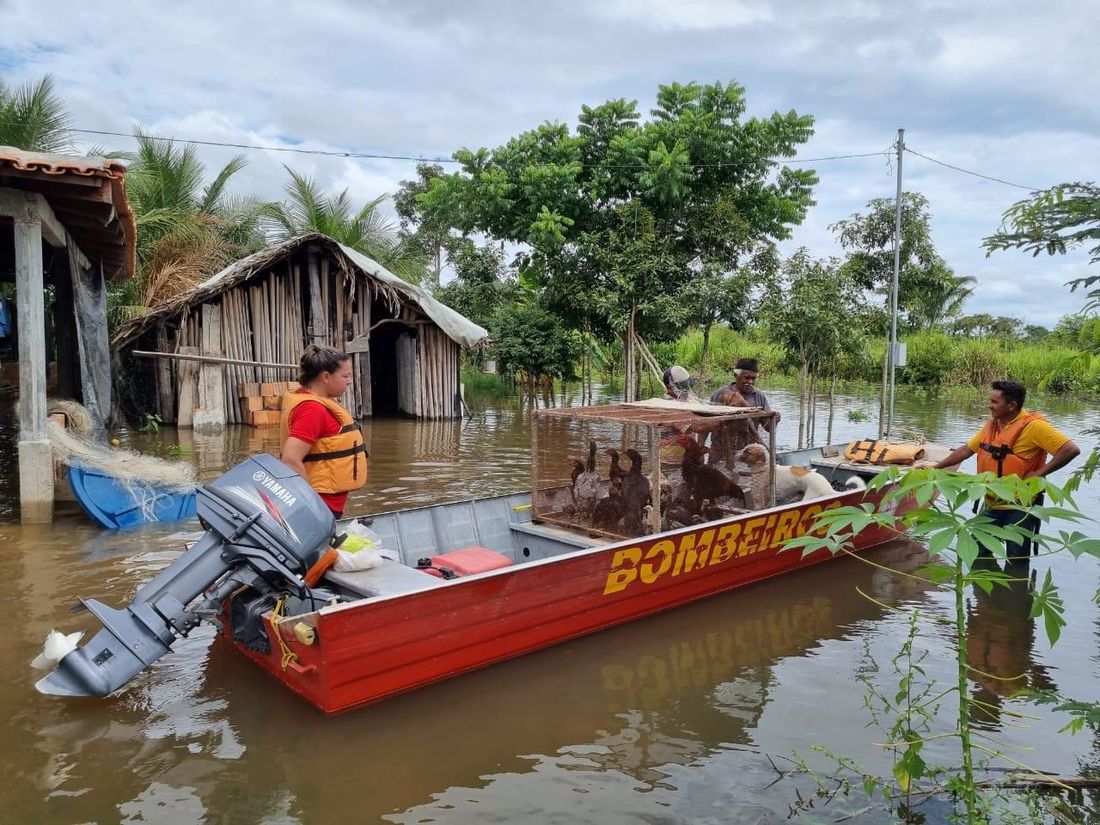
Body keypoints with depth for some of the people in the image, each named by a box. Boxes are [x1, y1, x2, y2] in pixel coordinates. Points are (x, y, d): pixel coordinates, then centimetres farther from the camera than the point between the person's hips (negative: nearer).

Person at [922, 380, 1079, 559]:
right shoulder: (992, 424, 5)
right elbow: (967, 450, 15)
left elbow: (1071, 450, -21)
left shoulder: (1033, 426, -17)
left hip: (1019, 508, -6)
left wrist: (1038, 473, -21)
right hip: (992, 505, 7)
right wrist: (936, 466, 15)